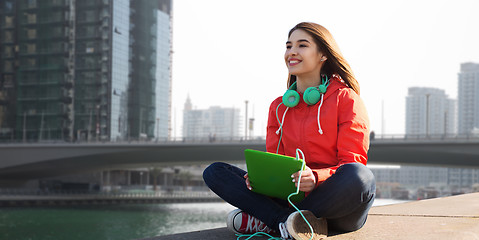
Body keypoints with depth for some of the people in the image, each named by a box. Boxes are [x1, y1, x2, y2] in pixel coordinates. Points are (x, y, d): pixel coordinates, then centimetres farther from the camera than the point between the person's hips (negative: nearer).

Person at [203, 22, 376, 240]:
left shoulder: (345, 98, 0)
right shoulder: (279, 107, 14)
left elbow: (353, 163, -7)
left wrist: (315, 177, -28)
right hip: (291, 197, 4)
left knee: (358, 176, -38)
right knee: (215, 172, -6)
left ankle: (265, 220, -25)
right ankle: (287, 221, -26)